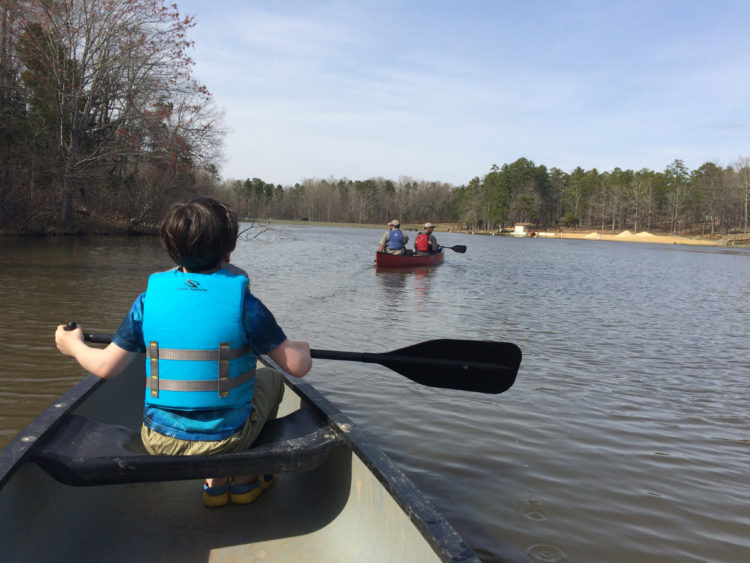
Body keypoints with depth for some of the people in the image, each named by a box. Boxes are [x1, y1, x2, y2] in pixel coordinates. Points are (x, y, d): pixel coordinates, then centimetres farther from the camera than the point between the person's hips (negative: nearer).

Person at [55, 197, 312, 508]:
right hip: (224, 440, -3)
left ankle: (214, 481, 30)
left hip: (159, 441, 3)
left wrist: (73, 345, 22)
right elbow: (298, 366, -12)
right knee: (270, 378, 25)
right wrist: (301, 349, 12)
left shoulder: (149, 298, -6)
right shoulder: (242, 301, -14)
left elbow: (105, 366, 0)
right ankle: (245, 479, 31)